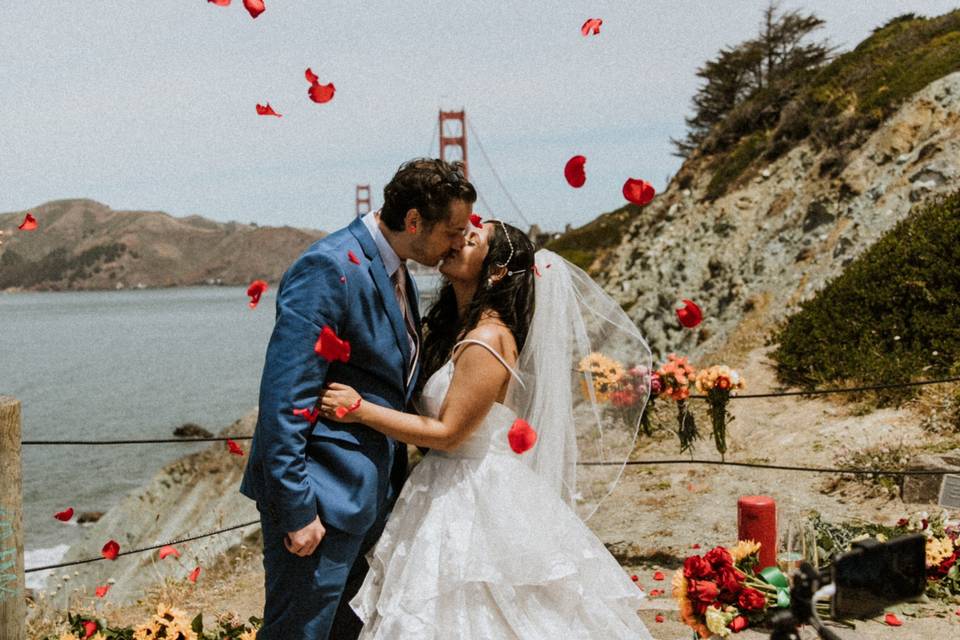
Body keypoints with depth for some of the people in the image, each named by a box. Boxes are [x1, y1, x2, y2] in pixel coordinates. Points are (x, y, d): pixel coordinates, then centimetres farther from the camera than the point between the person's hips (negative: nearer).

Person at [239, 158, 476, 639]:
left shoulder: (396, 273, 11)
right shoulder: (329, 269, -19)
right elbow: (284, 398, -23)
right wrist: (297, 509, -23)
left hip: (372, 496, 9)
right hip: (324, 497, -9)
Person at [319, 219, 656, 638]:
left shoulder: (487, 341, -21)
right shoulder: (457, 327, 8)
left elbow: (447, 432, -20)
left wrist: (360, 409, -20)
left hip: (478, 498, -9)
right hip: (452, 489, 9)